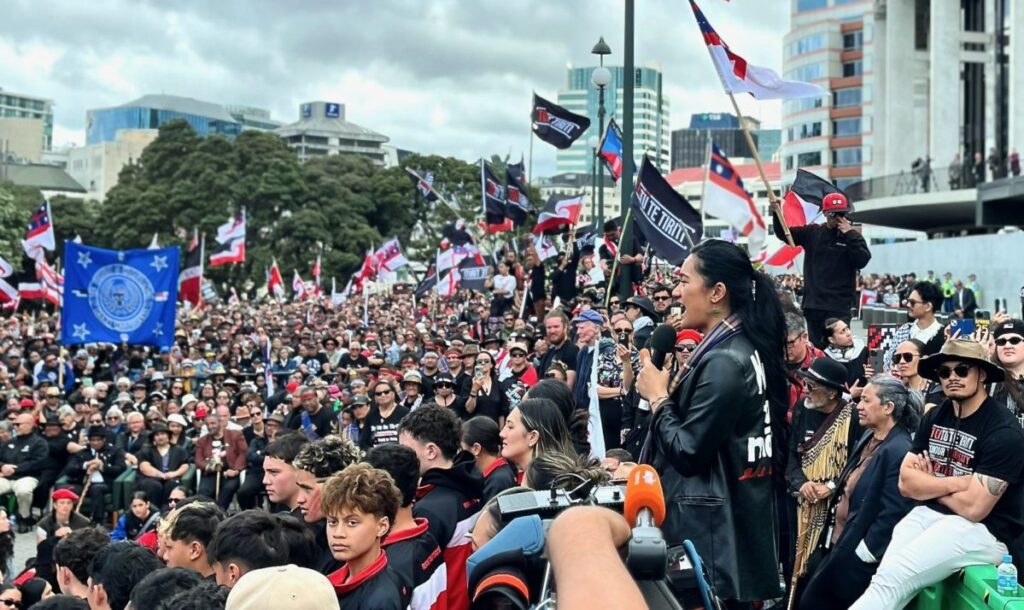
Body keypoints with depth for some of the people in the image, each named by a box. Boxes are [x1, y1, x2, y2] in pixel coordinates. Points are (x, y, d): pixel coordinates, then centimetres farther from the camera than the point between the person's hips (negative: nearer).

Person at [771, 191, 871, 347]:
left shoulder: (853, 236, 3)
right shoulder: (812, 232, 9)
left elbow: (862, 261, -11)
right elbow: (783, 234, 9)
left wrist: (849, 234, -13)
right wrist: (777, 213, -6)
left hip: (840, 306, -3)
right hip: (814, 304, 3)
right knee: (816, 347, 8)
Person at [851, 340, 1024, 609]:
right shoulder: (935, 416, 9)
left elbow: (973, 508, -18)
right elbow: (906, 483, 4)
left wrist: (928, 484, -1)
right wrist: (956, 483, -11)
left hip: (981, 529, -7)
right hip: (928, 515, 7)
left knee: (890, 578, -25)